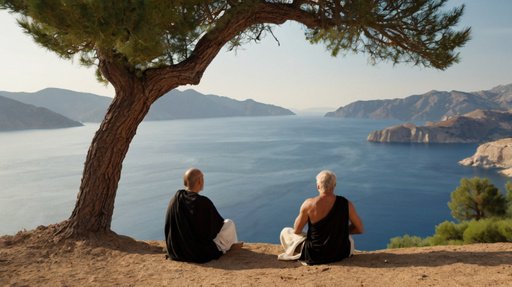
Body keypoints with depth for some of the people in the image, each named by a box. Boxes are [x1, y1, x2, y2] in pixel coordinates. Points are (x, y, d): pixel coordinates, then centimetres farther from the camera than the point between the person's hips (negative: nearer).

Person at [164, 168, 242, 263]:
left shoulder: (176, 198, -9)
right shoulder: (204, 202, -26)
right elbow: (218, 223, -11)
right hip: (201, 253, -6)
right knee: (229, 223, 13)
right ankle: (232, 245, 44)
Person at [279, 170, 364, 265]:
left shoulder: (309, 204, -18)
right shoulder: (346, 204, -11)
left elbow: (296, 231, -6)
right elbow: (360, 229, 1)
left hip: (315, 256, -2)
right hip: (342, 253, 3)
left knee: (285, 232, 19)